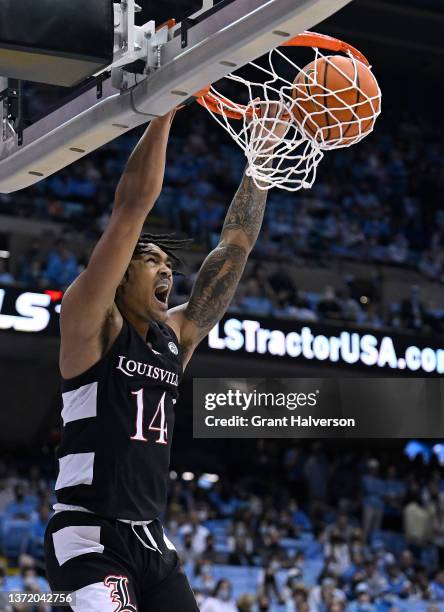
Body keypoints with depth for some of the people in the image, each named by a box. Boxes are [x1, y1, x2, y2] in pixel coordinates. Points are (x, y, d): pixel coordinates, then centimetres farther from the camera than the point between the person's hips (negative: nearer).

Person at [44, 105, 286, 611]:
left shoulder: (177, 336, 12)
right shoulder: (91, 321, -6)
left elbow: (236, 246, 13)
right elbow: (133, 203, -13)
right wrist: (166, 108, -12)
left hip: (151, 539, 8)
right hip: (90, 536, -8)